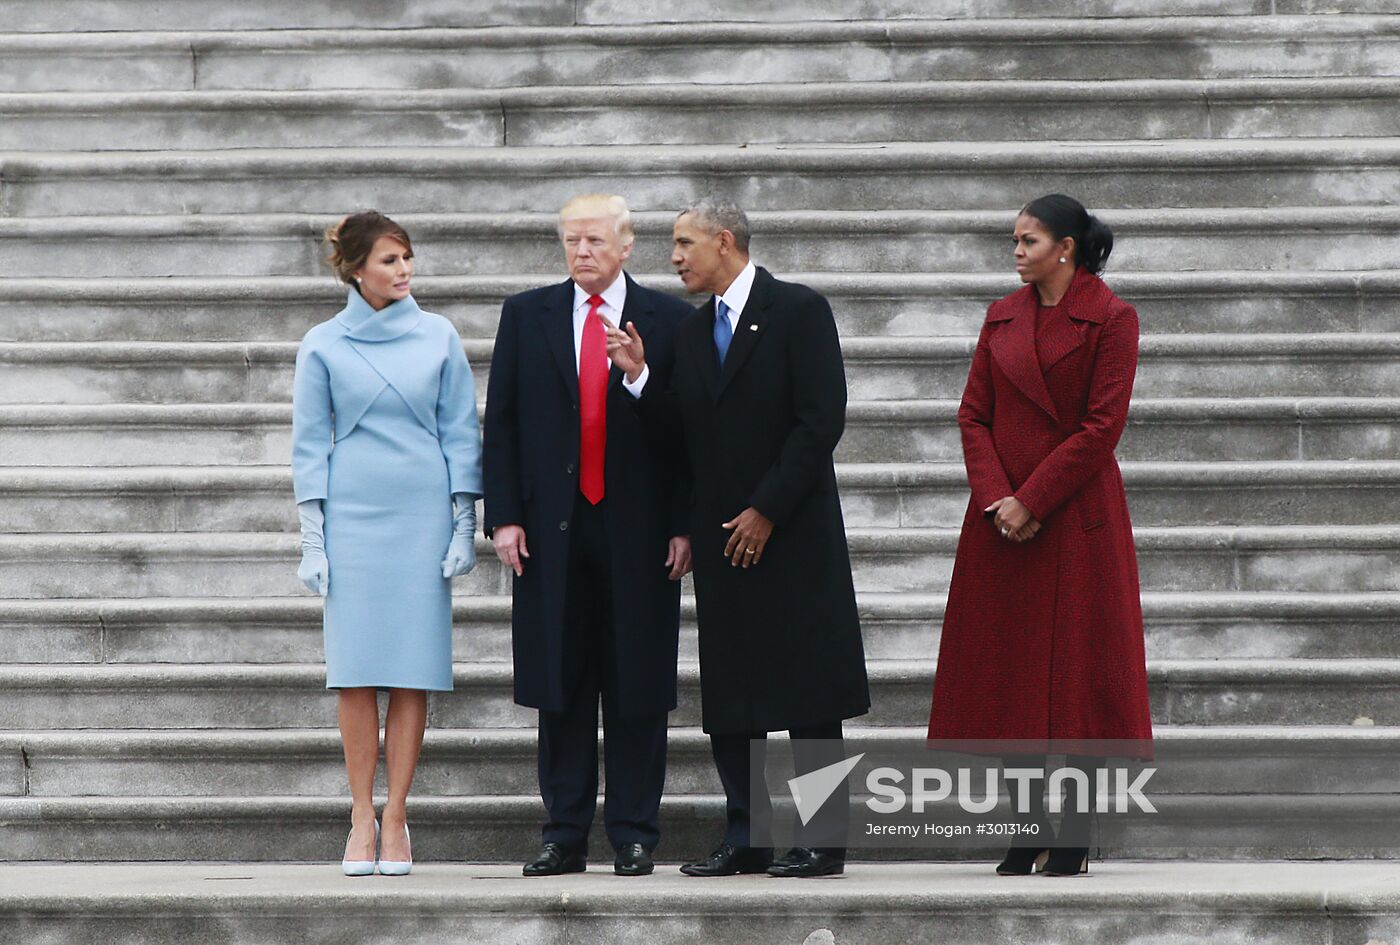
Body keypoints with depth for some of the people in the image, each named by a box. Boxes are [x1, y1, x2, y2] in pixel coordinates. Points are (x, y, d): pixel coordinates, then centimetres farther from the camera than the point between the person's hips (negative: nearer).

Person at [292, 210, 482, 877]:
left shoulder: (438, 338, 6)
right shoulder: (323, 346, 4)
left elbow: (460, 434, 8)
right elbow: (309, 445, 5)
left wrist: (464, 527, 2)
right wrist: (312, 539, 0)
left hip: (424, 516, 1)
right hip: (351, 516, -1)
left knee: (414, 671, -2)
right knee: (357, 670, -4)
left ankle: (395, 819, 2)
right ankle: (362, 816, 3)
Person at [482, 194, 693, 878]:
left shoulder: (669, 321, 4)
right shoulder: (526, 315, 10)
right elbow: (501, 423, 8)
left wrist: (683, 524, -4)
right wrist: (503, 516, -1)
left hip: (640, 532, -2)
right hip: (552, 530, 2)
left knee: (637, 690, 1)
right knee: (559, 688, 4)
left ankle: (634, 838, 7)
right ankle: (564, 835, 9)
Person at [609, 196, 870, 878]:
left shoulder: (799, 311, -5)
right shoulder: (692, 331, 15)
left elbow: (821, 419, -12)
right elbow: (687, 430, 12)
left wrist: (767, 508, -13)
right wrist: (641, 377, -2)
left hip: (792, 532, -7)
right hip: (722, 538, 7)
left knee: (807, 693, -5)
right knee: (727, 694, 6)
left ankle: (823, 840, -1)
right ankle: (745, 836, 12)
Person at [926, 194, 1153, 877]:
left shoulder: (1110, 319, -4)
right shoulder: (1004, 317, 11)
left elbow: (1102, 426, -10)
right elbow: (973, 414, 7)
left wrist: (1031, 501, -14)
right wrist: (995, 498, -8)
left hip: (1076, 513, -5)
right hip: (1001, 516, 5)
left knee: (1076, 665, -3)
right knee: (1009, 672, 4)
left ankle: (1075, 836, 2)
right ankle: (1029, 828, 12)